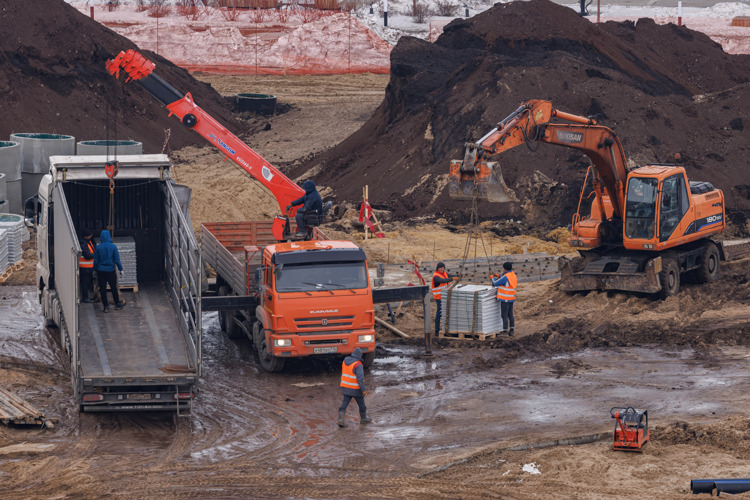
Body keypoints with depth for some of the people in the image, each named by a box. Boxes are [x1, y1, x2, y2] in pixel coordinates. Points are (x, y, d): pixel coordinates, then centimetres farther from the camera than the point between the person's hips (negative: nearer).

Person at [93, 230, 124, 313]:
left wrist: (95, 270, 9)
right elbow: (117, 259, -6)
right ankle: (117, 304, 22)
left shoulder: (98, 247, -7)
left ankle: (106, 306, 4)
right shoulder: (113, 246, -8)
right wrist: (120, 269, 2)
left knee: (102, 289, 5)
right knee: (114, 288, 14)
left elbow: (96, 260, -2)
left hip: (101, 271, 0)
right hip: (110, 271, 0)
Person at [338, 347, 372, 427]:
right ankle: (363, 418, 32)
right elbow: (360, 378, -25)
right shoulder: (358, 365, -21)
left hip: (346, 387, 6)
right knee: (361, 403, 15)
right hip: (355, 389, -6)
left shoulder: (345, 361, 2)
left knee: (345, 403, 6)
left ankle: (341, 419, -9)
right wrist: (364, 390, -19)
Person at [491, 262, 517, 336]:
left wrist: (493, 278, 7)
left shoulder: (506, 277, -22)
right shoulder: (513, 275, 6)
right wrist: (499, 276, 23)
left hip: (505, 299, -9)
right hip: (511, 298, 9)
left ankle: (505, 332, -2)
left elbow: (496, 283, -14)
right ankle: (511, 330, 17)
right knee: (510, 315, 14)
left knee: (504, 315, -3)